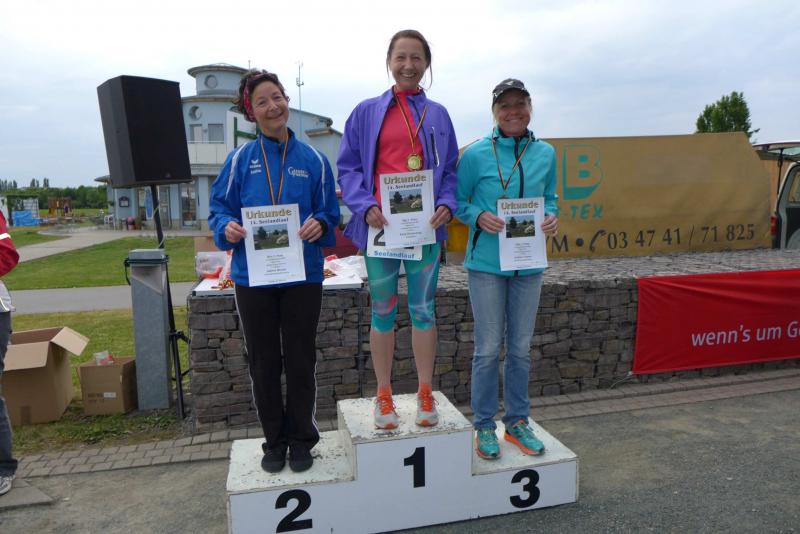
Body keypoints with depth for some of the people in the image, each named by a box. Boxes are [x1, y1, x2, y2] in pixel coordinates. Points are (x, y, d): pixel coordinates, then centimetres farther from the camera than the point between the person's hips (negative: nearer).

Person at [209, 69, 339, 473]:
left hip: (303, 275, 0)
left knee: (300, 361, 9)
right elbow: (219, 208, 5)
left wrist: (320, 225, -16)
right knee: (263, 363, 11)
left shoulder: (312, 160, 4)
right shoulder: (241, 158, 2)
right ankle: (274, 441, 29)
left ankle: (300, 439, 27)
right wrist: (227, 227, -17)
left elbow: (330, 214, 6)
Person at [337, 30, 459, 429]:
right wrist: (366, 206, -13)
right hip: (380, 225, -1)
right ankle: (384, 396, 21)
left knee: (423, 309, 8)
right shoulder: (367, 112, 5)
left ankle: (425, 394, 21)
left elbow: (449, 170, 11)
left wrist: (447, 205, -8)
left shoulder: (437, 114, 11)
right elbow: (348, 167, 3)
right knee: (382, 312, 7)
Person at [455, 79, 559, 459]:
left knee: (521, 348, 13)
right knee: (489, 349, 2)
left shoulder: (545, 154, 6)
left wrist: (551, 217, -6)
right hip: (486, 264, -4)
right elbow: (458, 202, 0)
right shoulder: (475, 154, -6)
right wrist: (479, 217, -20)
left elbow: (549, 198, 16)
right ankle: (484, 426, 19)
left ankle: (517, 422, 29)